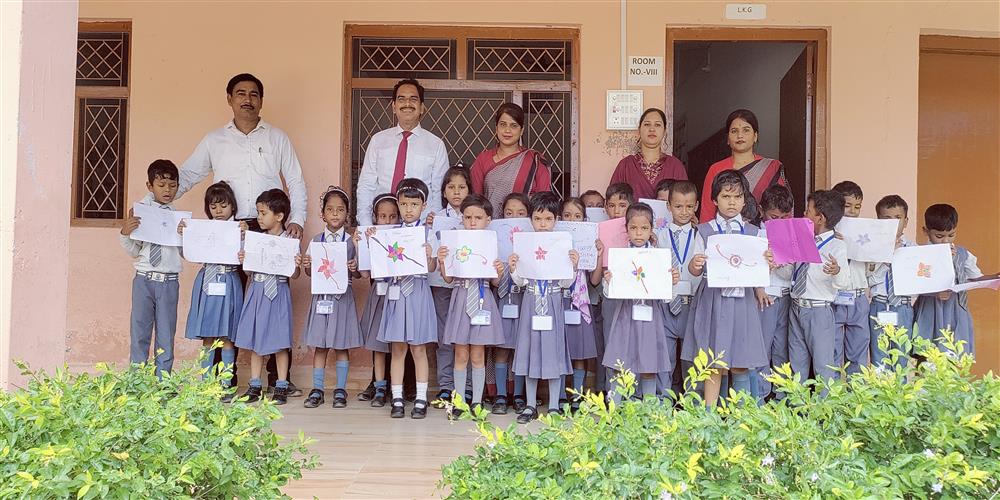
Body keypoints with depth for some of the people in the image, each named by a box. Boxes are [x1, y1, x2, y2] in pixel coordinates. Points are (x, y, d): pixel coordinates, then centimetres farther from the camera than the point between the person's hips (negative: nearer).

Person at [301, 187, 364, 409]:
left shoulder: (351, 241, 0)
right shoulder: (316, 240, 6)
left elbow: (357, 274, 3)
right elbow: (311, 273, 10)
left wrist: (354, 269, -19)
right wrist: (307, 266, -11)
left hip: (342, 296, -2)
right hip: (321, 296, 2)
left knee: (341, 346, 5)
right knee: (319, 346, 5)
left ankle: (340, 390, 13)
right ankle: (317, 390, 14)